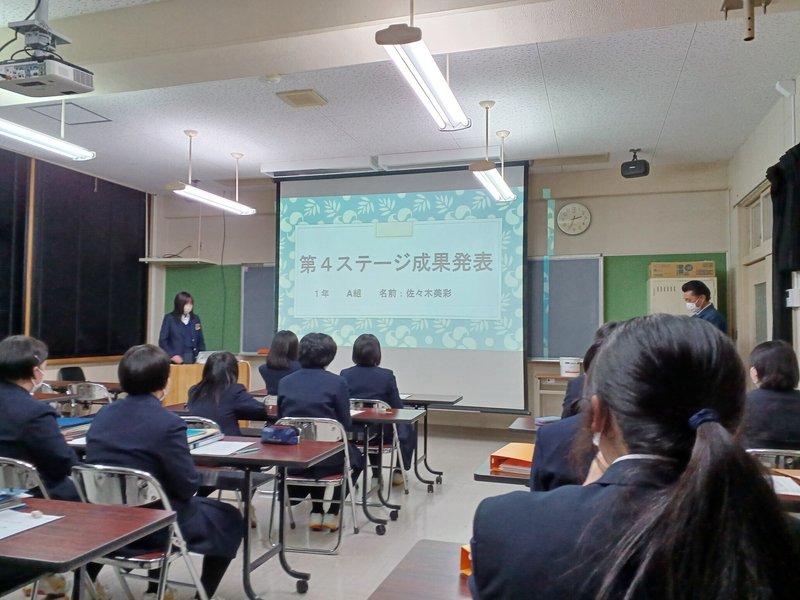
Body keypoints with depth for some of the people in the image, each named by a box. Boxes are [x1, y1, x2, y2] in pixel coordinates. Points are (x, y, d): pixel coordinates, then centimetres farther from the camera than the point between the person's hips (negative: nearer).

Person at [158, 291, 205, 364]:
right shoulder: (169, 318, 0)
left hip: (192, 360, 3)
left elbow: (200, 340, 15)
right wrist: (172, 355, -13)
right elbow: (162, 340, -2)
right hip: (175, 361, -3)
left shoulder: (195, 319, 10)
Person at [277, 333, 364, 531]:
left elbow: (280, 420, 10)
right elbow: (346, 424, -4)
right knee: (355, 458, 30)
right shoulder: (337, 382, -10)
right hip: (327, 460, -3)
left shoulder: (285, 382, 1)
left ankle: (316, 512, 33)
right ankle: (331, 513, 24)